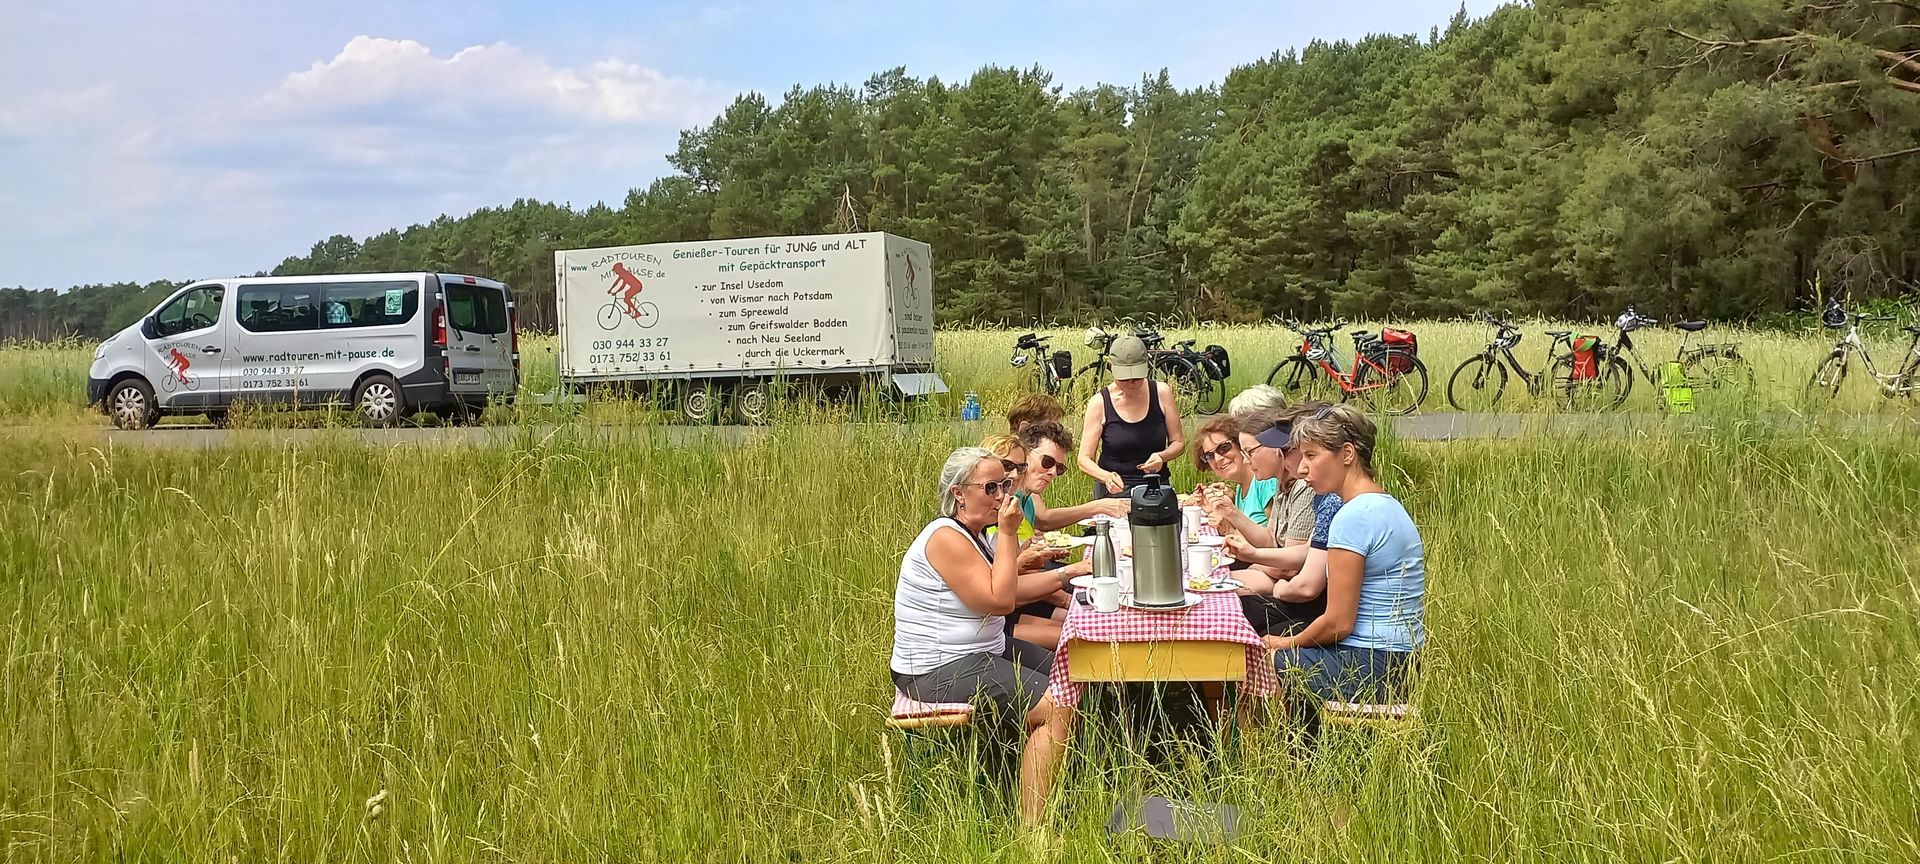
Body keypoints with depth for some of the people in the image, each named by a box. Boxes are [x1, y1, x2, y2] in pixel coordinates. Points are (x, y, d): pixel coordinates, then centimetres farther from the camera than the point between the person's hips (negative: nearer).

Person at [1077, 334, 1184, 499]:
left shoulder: (1161, 392, 0)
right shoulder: (1099, 403, -6)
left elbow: (1179, 443, 8)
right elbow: (1084, 460, -6)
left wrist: (1162, 456, -14)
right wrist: (1107, 477, -26)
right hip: (1113, 491, -1)